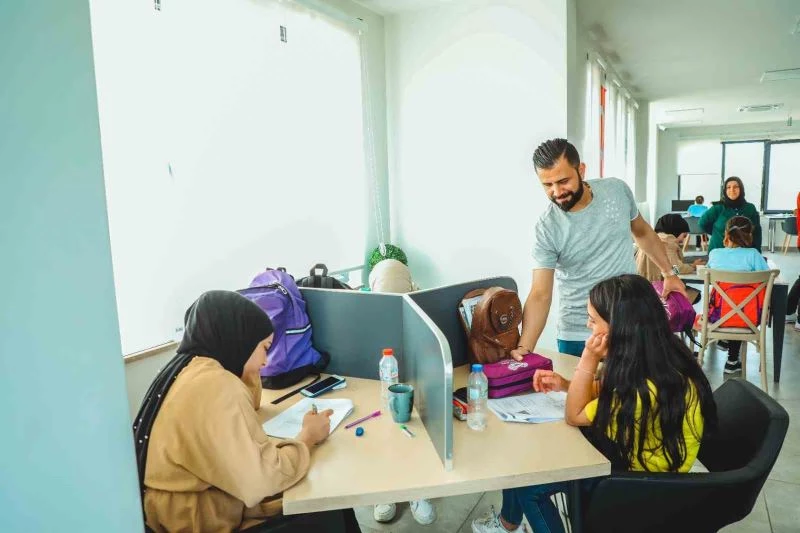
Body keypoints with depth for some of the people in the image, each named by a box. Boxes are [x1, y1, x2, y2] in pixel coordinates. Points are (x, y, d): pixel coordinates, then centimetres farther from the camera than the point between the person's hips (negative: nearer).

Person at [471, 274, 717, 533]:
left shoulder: (647, 391, -37)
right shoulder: (655, 352, -11)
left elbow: (574, 416, -21)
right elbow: (607, 389, 8)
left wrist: (588, 359, -27)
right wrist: (565, 384, -6)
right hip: (627, 452, 8)